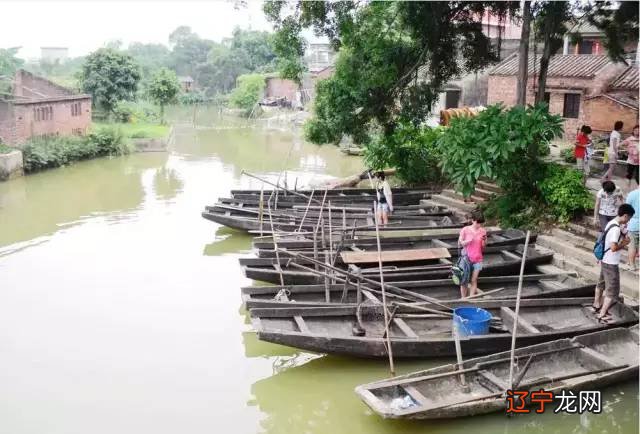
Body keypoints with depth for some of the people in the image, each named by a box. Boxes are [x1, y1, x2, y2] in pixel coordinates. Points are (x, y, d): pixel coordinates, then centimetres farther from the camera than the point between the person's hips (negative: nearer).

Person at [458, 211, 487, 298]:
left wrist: (484, 240, -16)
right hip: (466, 258, -1)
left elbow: (483, 247, 4)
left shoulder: (483, 231, -2)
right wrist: (467, 241, -19)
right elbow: (459, 243, -1)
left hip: (477, 259, 2)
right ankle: (463, 299, 13)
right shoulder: (465, 230, -9)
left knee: (474, 280, 2)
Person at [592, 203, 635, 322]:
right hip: (611, 264, -10)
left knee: (602, 284, 26)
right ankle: (602, 315, 1)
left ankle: (596, 305, 44)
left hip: (605, 260, 10)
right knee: (613, 291, -2)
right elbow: (614, 248, -31)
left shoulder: (611, 223, 3)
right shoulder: (616, 229, -26)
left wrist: (623, 238, 3)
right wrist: (624, 244, -15)